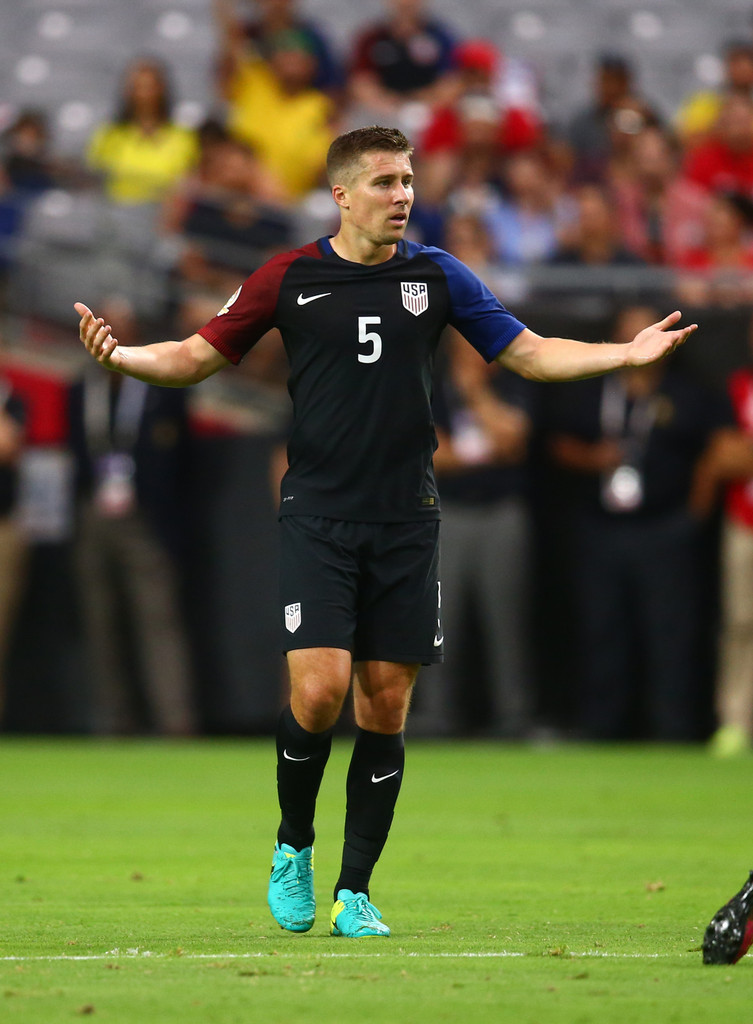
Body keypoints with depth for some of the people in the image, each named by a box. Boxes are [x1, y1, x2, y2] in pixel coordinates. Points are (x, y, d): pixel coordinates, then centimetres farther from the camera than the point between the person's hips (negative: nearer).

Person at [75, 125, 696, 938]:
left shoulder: (435, 276, 5)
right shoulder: (289, 280, 0)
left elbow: (528, 353, 10)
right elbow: (198, 356, 6)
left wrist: (627, 353, -2)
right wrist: (120, 356, -12)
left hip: (405, 521, 2)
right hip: (318, 519, -2)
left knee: (386, 705, 2)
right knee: (319, 691, -15)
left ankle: (354, 891, 12)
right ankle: (293, 848, 12)